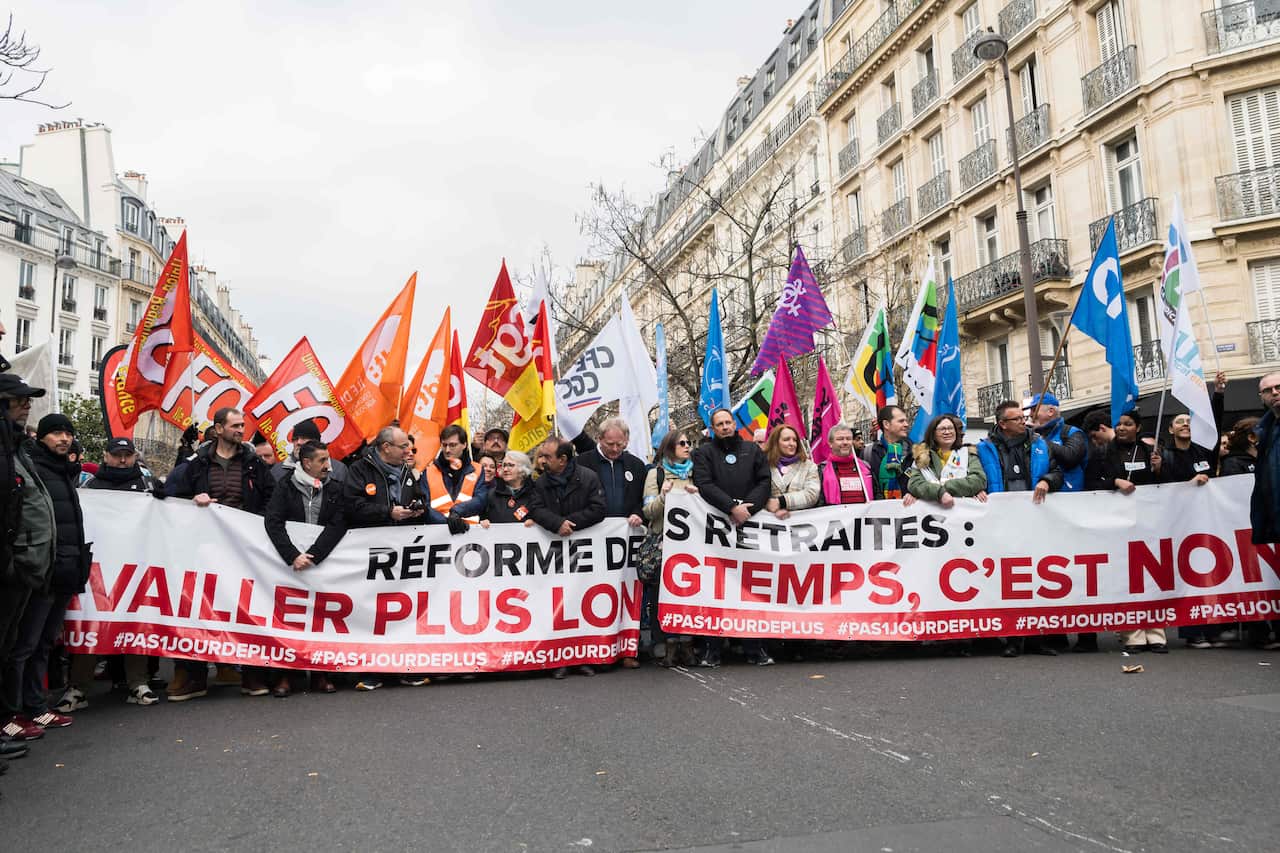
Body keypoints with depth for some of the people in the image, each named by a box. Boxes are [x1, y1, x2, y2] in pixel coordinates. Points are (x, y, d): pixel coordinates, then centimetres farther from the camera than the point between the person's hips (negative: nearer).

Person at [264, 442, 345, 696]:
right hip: (290, 561, -1)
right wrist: (293, 556, -17)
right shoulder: (285, 487, 5)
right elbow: (273, 522, -5)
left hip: (323, 561, 1)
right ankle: (284, 675, 2)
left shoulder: (335, 489, 8)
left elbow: (337, 525, -2)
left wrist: (313, 555, -14)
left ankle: (319, 674, 7)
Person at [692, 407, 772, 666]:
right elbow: (705, 485, -5)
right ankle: (711, 648, 3)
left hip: (749, 523, 2)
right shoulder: (704, 453, 9)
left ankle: (754, 648, 8)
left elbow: (765, 482, 7)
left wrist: (747, 508, -8)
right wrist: (732, 507, -15)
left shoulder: (753, 450, 17)